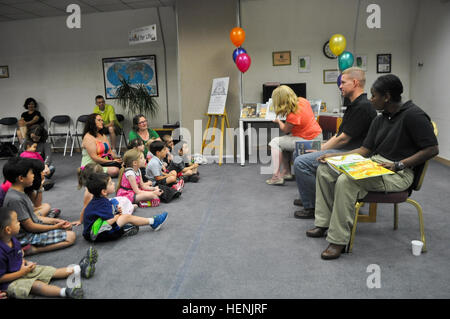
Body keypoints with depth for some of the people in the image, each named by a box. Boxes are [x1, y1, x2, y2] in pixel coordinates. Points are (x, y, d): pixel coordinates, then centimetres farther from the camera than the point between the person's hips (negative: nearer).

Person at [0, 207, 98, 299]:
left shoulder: (12, 240, -1)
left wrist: (25, 263, 1)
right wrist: (22, 272, -20)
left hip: (21, 269, 9)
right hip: (10, 282, -9)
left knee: (51, 271, 4)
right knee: (35, 284, -29)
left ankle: (80, 269, 3)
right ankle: (65, 292, -49)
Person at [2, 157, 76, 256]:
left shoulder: (19, 192, 4)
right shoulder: (15, 199, -26)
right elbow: (30, 227, -20)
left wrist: (54, 221, 1)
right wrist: (55, 227, -12)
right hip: (26, 236, -10)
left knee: (67, 226, 13)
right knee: (70, 237, -14)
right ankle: (33, 249, -14)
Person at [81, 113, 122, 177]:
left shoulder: (103, 136, 18)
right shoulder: (88, 137, -9)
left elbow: (109, 152, 13)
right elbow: (94, 158, -17)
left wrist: (116, 158, -8)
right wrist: (111, 161, -21)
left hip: (104, 163, 7)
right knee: (114, 170, -31)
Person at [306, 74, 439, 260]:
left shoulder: (413, 115, -12)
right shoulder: (379, 120, 13)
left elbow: (432, 149, -15)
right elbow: (364, 150, 13)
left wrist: (398, 165, -22)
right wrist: (333, 156, 3)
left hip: (399, 174, -9)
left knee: (346, 181, -33)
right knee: (325, 169, -2)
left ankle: (338, 240, -22)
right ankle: (323, 223, 2)